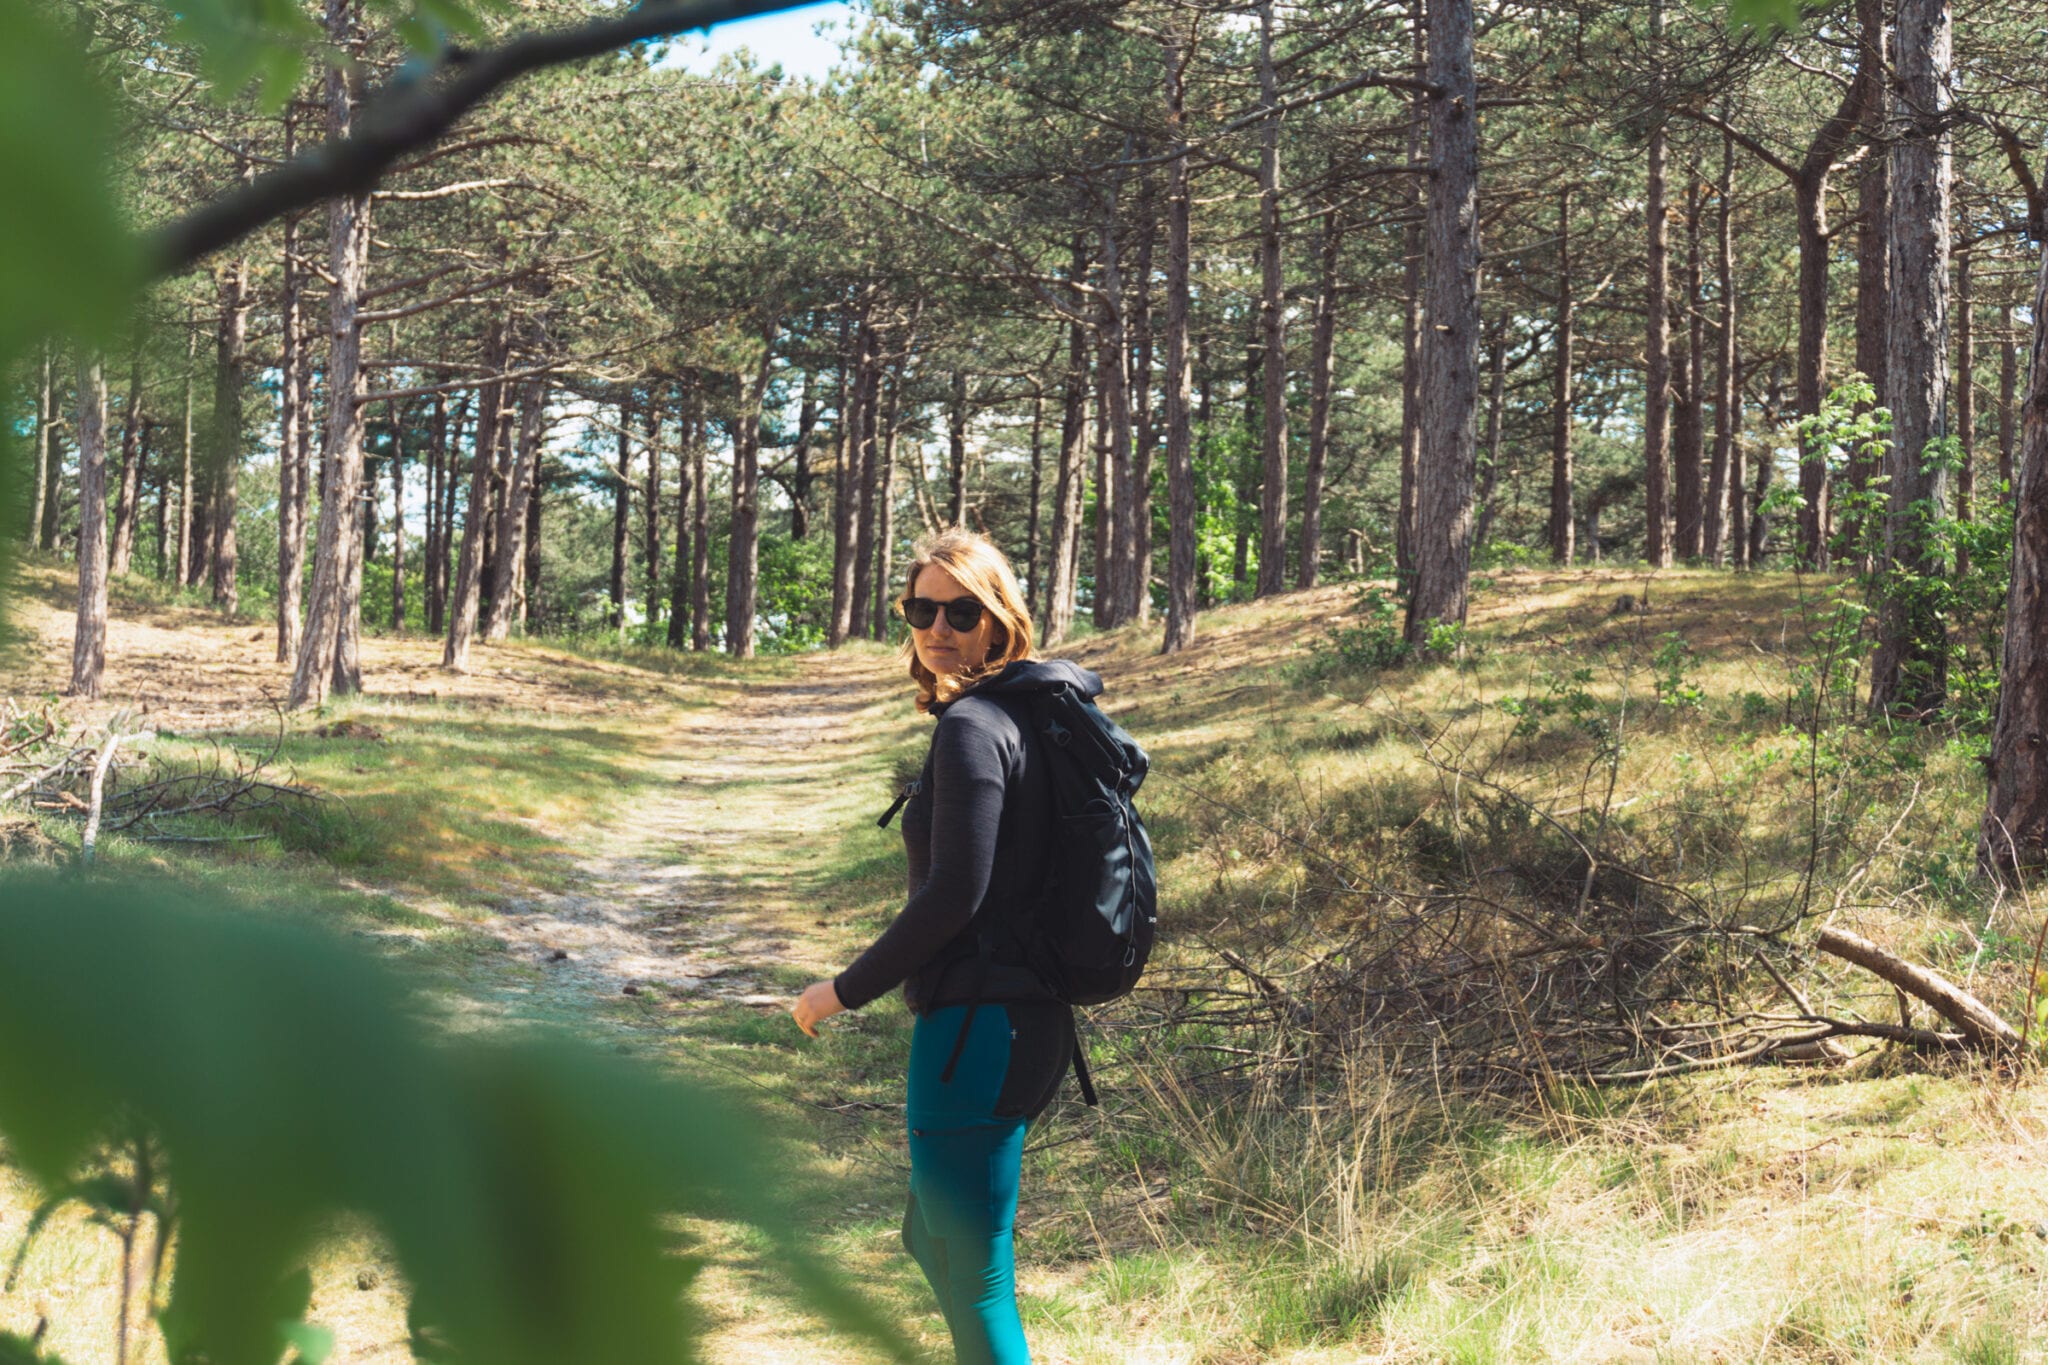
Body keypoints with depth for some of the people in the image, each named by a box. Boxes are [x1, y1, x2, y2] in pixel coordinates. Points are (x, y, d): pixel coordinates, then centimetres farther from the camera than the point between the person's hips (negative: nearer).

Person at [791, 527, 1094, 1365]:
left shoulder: (971, 726, -14)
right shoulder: (1030, 715, 12)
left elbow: (955, 895, -19)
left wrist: (845, 990, -10)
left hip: (976, 1027, -10)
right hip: (1026, 1021, 10)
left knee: (976, 1279, -5)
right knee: (932, 1237, 26)